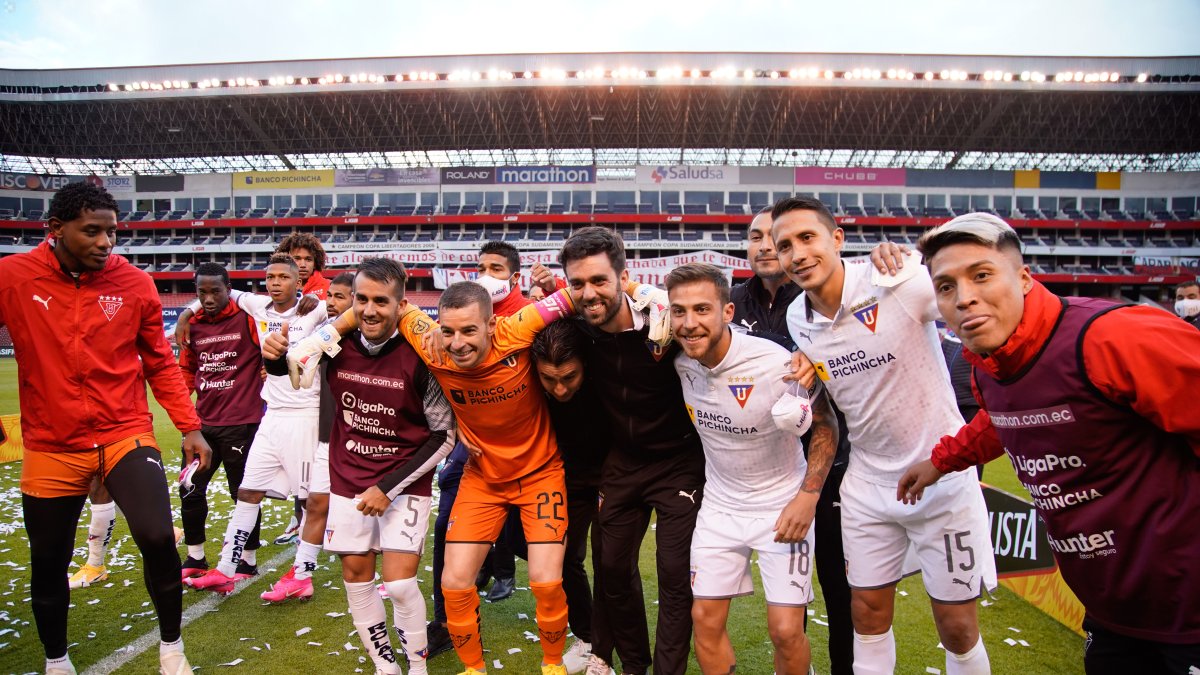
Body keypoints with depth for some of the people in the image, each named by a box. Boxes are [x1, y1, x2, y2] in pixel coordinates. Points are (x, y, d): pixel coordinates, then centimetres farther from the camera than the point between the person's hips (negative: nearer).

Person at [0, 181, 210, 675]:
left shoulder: (135, 284, -3)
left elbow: (160, 365, 5)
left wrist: (189, 427, 1)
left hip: (126, 436, -1)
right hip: (51, 448, 1)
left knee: (157, 537, -17)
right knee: (47, 565, 14)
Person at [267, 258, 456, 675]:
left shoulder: (420, 357, -21)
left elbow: (445, 434, -13)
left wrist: (390, 487, -15)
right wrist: (275, 353, -14)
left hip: (405, 483, -4)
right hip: (348, 480, 4)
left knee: (400, 583, -8)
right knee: (355, 574, 10)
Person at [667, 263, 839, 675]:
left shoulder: (775, 364, -26)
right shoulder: (680, 362, -12)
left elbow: (825, 426, -11)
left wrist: (808, 496, -16)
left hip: (781, 505, -4)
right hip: (719, 505, 4)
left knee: (786, 631, -2)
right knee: (705, 619, 7)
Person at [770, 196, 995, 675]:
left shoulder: (896, 281, -20)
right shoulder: (797, 318, -2)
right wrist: (807, 373, -5)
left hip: (941, 472, -4)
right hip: (868, 481, 4)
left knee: (957, 629, 11)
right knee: (867, 616, 14)